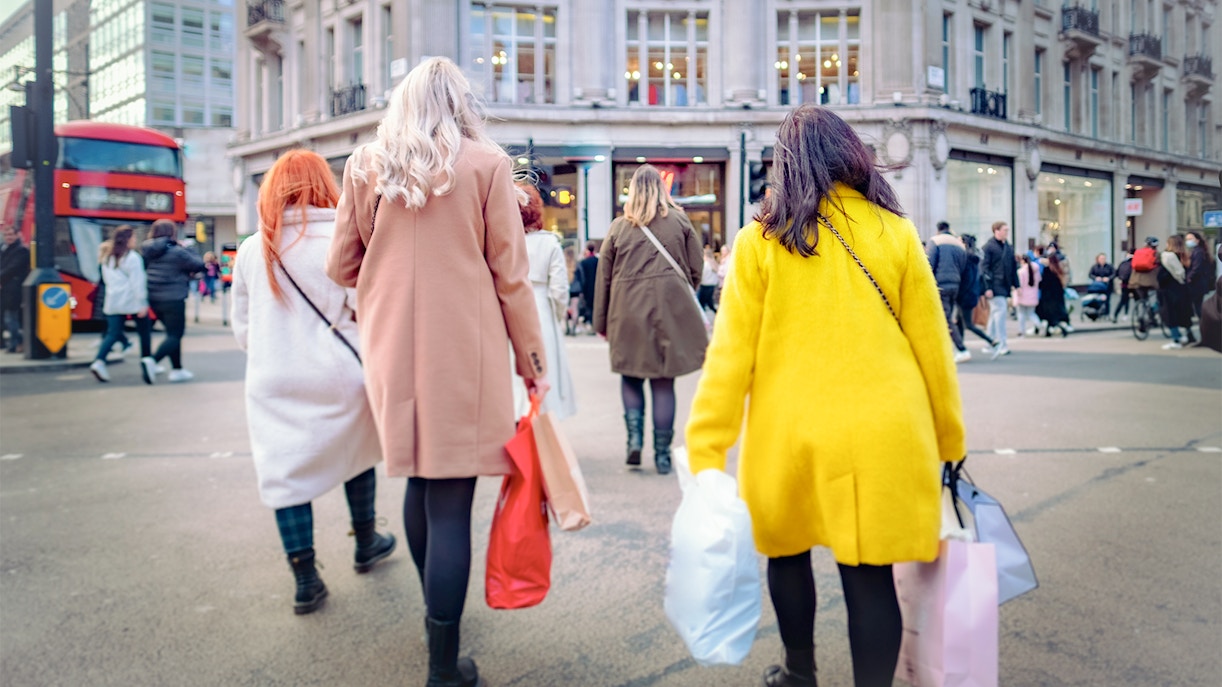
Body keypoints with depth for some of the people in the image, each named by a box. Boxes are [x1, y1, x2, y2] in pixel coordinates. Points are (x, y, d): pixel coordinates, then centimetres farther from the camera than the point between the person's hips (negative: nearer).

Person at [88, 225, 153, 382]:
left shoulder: (107, 257, 12)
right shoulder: (132, 257, -11)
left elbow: (106, 279, 20)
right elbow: (138, 282, -16)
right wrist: (142, 303, -17)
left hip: (112, 302, 6)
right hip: (132, 301, -6)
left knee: (113, 333, 3)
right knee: (145, 332, 10)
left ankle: (99, 361, -19)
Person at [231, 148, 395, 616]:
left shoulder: (252, 249, 1)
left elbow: (242, 329, 7)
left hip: (274, 384, 2)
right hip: (339, 377, -1)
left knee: (284, 473, 8)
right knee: (355, 455, 20)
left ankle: (306, 582, 11)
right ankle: (366, 545, 36)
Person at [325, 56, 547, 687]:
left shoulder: (365, 165, 4)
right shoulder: (486, 163, -4)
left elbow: (340, 267, 10)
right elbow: (510, 274, -4)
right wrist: (533, 361, 5)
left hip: (393, 351, 4)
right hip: (465, 353, -4)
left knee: (419, 483, 20)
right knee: (451, 505, 0)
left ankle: (437, 613, 40)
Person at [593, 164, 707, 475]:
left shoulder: (618, 226, 4)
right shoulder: (680, 221, 4)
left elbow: (604, 277, 5)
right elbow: (696, 270, 6)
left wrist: (601, 322, 12)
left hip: (628, 313, 0)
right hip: (670, 311, 0)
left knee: (631, 377, 16)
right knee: (663, 383, 4)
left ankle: (635, 436, -1)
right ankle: (662, 454, 8)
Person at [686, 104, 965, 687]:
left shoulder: (759, 240, -3)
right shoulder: (895, 233, 1)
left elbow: (730, 354, -6)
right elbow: (931, 345, 4)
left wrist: (706, 453, -3)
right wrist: (950, 438, 15)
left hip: (789, 433, 0)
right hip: (880, 435, 0)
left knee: (787, 551, 21)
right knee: (869, 571, 7)